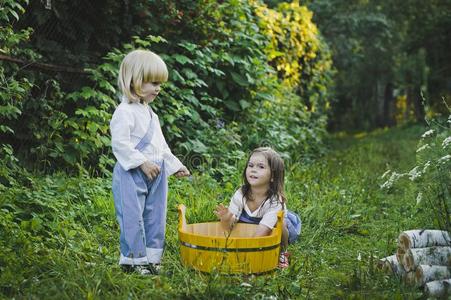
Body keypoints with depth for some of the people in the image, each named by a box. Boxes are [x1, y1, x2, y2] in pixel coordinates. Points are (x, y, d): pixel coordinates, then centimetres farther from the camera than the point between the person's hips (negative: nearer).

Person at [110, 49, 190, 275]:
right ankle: (132, 261, 6)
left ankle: (150, 258, 20)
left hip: (155, 174, 9)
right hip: (131, 174, -9)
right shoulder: (125, 112, -13)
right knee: (133, 218, -4)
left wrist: (174, 165, 20)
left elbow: (161, 145, 24)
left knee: (155, 217, 11)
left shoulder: (149, 113, 17)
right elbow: (120, 144, -21)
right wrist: (142, 163, -22)